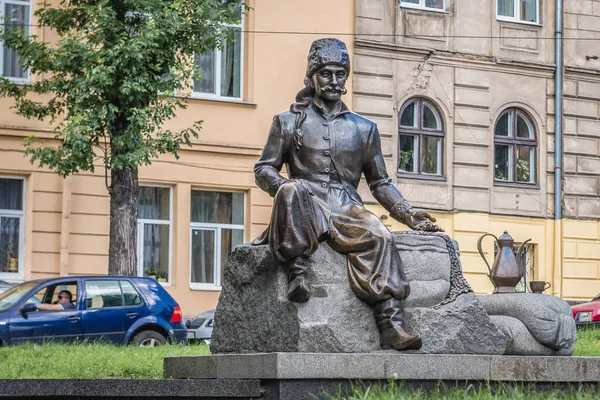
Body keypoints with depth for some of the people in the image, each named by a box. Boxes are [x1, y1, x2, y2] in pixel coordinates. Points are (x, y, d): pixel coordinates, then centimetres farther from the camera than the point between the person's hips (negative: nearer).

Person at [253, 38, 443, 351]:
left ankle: (391, 325, -38)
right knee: (291, 190, -38)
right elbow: (263, 169, 11)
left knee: (379, 238, -30)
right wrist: (283, 186, -13)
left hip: (346, 208, 2)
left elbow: (380, 182, 23)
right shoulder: (289, 122, 17)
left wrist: (407, 213, 8)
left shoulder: (364, 128, 23)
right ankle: (297, 272, -37)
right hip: (305, 208, -2)